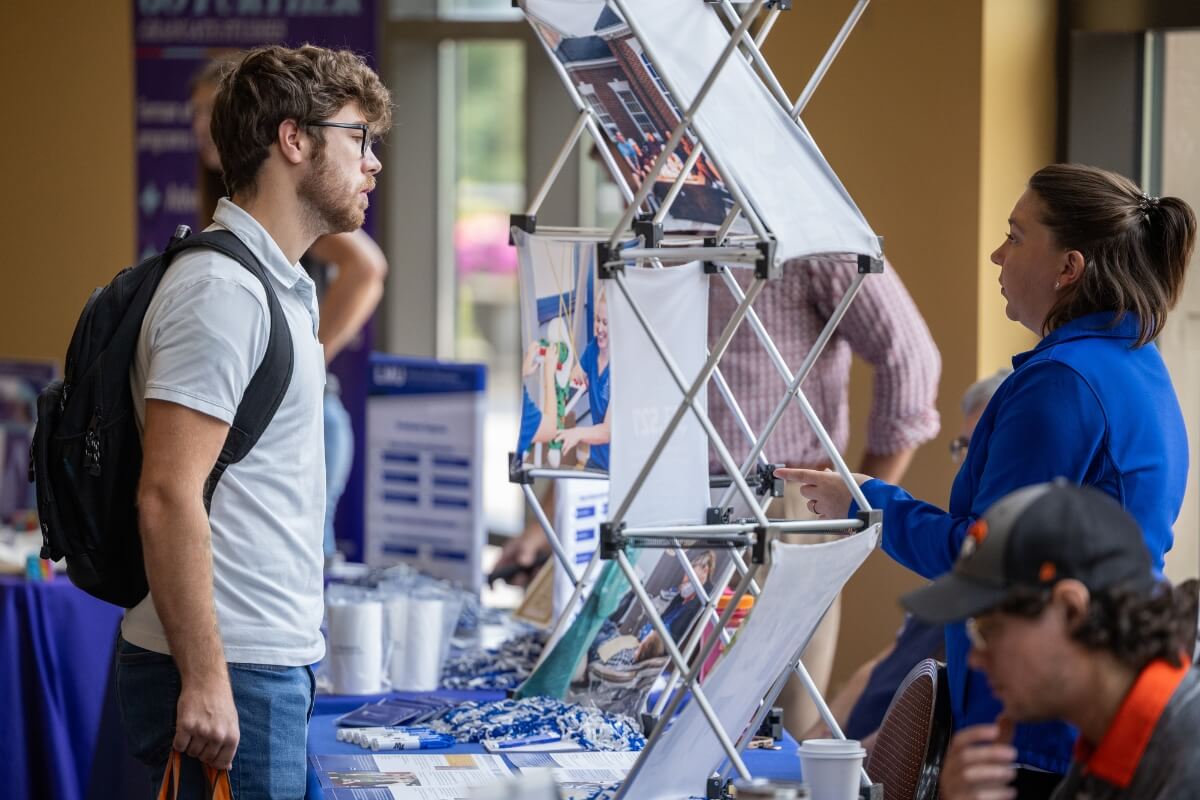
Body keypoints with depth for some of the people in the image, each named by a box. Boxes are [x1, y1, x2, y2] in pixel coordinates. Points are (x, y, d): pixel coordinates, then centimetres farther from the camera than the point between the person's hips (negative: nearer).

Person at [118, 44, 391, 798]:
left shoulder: (280, 284, 17)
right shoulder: (221, 291, -16)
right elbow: (168, 497, -22)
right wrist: (204, 678, -24)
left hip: (271, 663, 10)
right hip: (227, 676, -10)